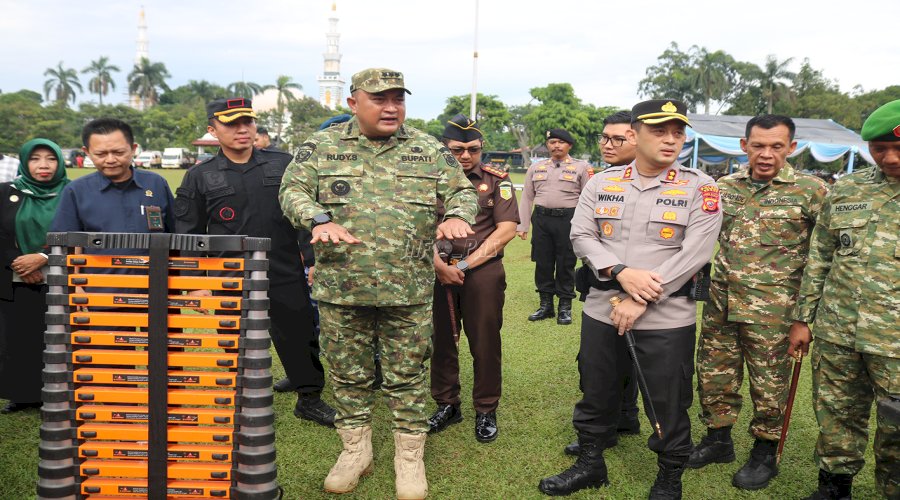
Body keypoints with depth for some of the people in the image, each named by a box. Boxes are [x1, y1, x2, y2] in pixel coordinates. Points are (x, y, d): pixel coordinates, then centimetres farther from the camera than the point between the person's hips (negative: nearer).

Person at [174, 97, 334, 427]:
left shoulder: (284, 164, 4)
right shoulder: (199, 178, 3)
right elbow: (188, 235, 6)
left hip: (287, 277, 1)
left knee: (301, 339, 9)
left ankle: (310, 399, 28)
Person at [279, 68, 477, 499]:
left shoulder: (429, 150, 6)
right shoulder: (322, 147, 4)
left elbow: (462, 192, 7)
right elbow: (294, 190, -1)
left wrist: (457, 215, -16)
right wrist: (320, 221, -20)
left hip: (408, 291, 0)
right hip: (341, 288, 1)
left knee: (407, 377, 8)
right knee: (348, 375, 13)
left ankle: (409, 456, 26)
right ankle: (355, 450, 33)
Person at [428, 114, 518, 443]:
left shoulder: (497, 181, 3)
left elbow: (506, 230, -5)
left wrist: (465, 265, -8)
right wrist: (440, 265, -13)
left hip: (484, 272, -2)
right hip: (438, 270, 2)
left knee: (484, 343, 3)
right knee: (440, 340, 9)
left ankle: (486, 411, 17)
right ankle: (446, 405, 24)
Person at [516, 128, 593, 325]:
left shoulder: (582, 167, 2)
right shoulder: (536, 168, 12)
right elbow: (527, 198, 12)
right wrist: (522, 225, 8)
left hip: (568, 219, -3)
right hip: (541, 219, 3)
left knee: (566, 264, 2)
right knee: (542, 263, 9)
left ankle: (565, 307, 14)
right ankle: (546, 305, 21)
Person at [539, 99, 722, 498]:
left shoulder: (700, 189, -5)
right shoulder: (602, 183, 4)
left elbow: (695, 254, -12)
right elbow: (581, 236, -1)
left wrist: (640, 301, -16)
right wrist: (622, 273, -18)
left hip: (668, 319, -3)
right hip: (601, 311, 3)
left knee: (668, 405, 8)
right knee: (596, 393, 17)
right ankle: (590, 464, 37)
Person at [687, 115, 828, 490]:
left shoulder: (811, 190, -6)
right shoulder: (725, 186, 6)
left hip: (771, 309, -4)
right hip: (721, 302, 5)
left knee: (769, 383, 7)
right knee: (714, 374, 13)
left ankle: (765, 455, 25)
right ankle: (718, 440, 32)